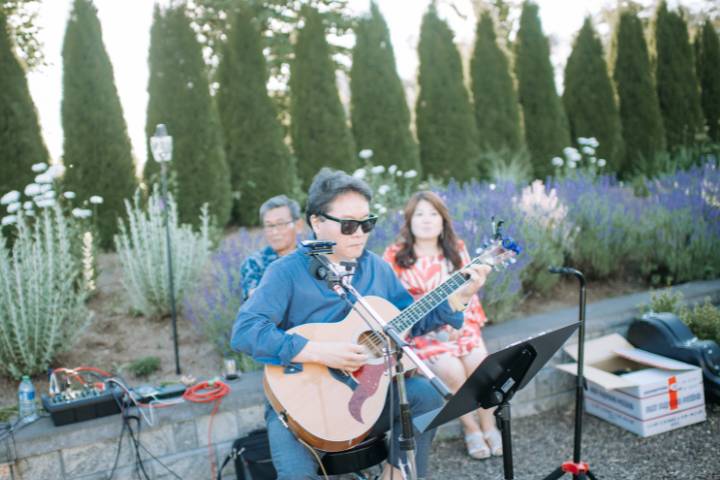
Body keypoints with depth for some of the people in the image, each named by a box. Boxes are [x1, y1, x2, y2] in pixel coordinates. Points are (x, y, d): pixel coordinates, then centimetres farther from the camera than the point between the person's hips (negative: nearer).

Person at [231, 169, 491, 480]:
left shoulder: (377, 268, 7)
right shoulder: (287, 272, -12)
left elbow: (412, 322, 13)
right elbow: (244, 332, -24)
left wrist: (460, 296, 0)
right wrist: (319, 352, -31)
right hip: (300, 399, -4)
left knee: (425, 394, -18)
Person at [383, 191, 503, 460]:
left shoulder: (456, 250, 7)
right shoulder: (395, 255, -5)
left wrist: (463, 321, -8)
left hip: (459, 325, 4)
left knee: (480, 363, -21)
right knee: (452, 370, -27)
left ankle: (488, 426, 1)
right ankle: (470, 428, -3)